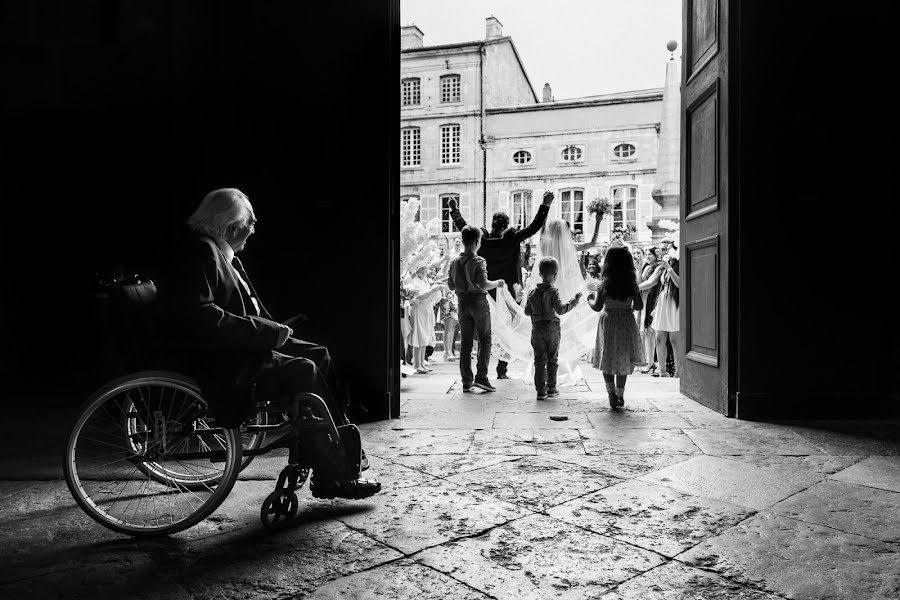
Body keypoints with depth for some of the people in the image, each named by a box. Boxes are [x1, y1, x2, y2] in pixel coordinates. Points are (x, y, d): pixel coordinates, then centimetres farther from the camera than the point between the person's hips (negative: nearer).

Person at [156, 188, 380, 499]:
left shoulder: (219, 251, 18)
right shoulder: (199, 250, -15)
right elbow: (202, 318, -27)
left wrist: (271, 329, 3)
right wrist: (267, 331, -23)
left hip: (233, 346, 11)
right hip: (211, 360, -11)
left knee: (318, 355, 1)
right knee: (303, 372, -22)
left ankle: (345, 448, 0)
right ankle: (334, 476, -14)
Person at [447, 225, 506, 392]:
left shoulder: (455, 262, 5)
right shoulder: (478, 261, -13)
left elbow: (450, 285, 10)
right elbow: (484, 284, -21)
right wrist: (497, 283, -5)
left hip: (462, 302, 5)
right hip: (478, 301, -5)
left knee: (465, 343, 9)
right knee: (485, 340, 5)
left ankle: (466, 381, 10)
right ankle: (481, 377, -4)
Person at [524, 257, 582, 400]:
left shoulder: (533, 292, 1)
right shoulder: (553, 292, -12)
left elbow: (527, 311, 6)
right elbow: (560, 310, -19)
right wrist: (574, 301, -12)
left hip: (537, 329, 3)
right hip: (552, 329, -3)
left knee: (539, 360, 5)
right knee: (552, 359, 10)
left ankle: (540, 390, 2)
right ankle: (551, 388, 16)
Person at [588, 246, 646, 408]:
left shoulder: (605, 284, -12)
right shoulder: (632, 284, -4)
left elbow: (597, 307, -13)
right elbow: (639, 306, -1)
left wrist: (590, 299, 7)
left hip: (609, 322, -2)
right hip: (627, 323, 2)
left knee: (608, 359, 9)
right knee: (623, 359, 14)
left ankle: (611, 393, -6)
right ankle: (620, 395, 18)